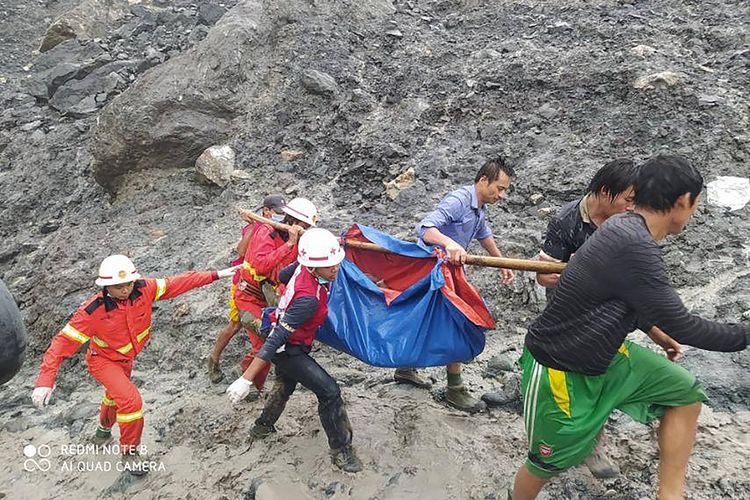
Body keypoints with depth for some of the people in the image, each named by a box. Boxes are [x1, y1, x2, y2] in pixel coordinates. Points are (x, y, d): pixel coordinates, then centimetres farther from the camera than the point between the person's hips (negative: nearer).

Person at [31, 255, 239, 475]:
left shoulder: (144, 289, -27)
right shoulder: (93, 310, -36)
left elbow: (177, 283, -18)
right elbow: (64, 341, -34)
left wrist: (215, 275, -16)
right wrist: (45, 380, -41)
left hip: (126, 358, 6)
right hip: (103, 360, -6)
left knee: (116, 395, 30)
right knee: (130, 400, -23)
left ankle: (104, 429, 63)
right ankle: (130, 453, 0)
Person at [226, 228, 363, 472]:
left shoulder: (303, 267, -17)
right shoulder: (309, 299, -38)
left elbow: (284, 275, 7)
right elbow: (277, 339, -39)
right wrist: (246, 379, -38)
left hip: (287, 342, 9)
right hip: (288, 350, -9)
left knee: (285, 384, 32)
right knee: (329, 391, -8)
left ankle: (263, 426, 55)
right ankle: (341, 451, 7)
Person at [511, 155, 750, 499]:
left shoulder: (625, 228, 0)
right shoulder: (634, 246, -30)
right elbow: (680, 325, -23)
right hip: (559, 370, -9)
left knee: (684, 392, 9)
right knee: (548, 464, 7)